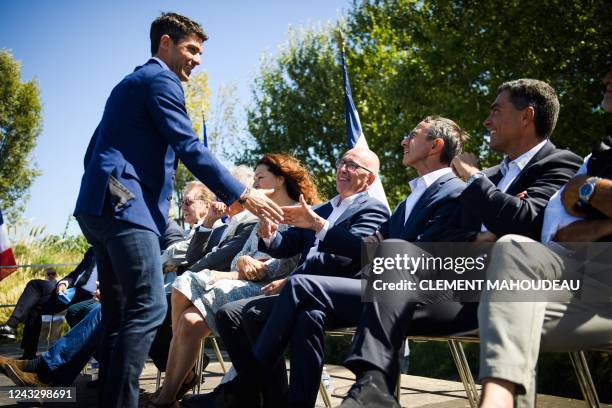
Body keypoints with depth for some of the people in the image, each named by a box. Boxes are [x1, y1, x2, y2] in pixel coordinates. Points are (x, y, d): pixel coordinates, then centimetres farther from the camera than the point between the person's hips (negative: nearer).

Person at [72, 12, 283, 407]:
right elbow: (189, 148, -13)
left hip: (100, 205, 11)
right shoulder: (160, 79, -2)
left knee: (121, 313, 9)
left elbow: (95, 151, 29)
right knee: (149, 307, -15)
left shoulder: (130, 83, 28)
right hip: (126, 205, -10)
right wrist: (241, 195, -13)